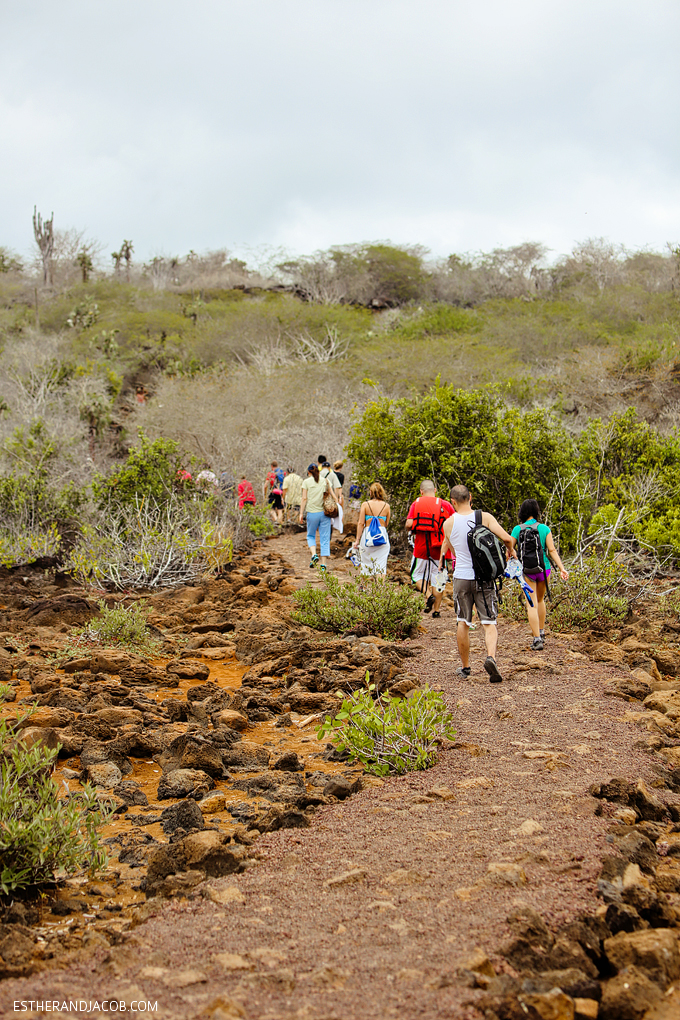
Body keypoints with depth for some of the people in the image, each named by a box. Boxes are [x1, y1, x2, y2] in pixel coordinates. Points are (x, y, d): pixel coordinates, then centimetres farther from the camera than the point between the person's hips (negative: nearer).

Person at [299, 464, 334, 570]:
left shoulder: (306, 482, 1)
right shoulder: (325, 481, 8)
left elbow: (304, 498, -3)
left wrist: (301, 513, -1)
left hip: (312, 513, -2)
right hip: (325, 513, 2)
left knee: (310, 536, 17)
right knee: (325, 539, 5)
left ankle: (314, 554, -8)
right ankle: (323, 564, 1)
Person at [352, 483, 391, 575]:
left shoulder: (365, 505, 0)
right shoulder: (386, 506, 3)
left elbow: (361, 523, -2)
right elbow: (386, 524, 6)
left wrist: (357, 540, 0)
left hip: (367, 535, 0)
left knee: (366, 564, 10)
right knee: (380, 566, 3)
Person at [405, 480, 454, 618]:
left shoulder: (416, 503, -1)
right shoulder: (445, 504, 0)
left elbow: (408, 525, -11)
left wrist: (412, 531, 10)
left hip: (421, 548, -1)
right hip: (439, 548, 1)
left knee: (418, 575, 14)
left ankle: (428, 595, -11)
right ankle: (436, 609, 9)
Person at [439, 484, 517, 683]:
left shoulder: (449, 523, -2)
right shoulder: (485, 517, -5)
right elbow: (507, 538, -12)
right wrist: (510, 549, 9)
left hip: (462, 578, 1)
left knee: (463, 624, 13)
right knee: (489, 623, 2)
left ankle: (465, 668, 21)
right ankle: (491, 656, -23)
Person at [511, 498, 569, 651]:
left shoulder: (517, 529, -3)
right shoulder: (544, 529, -3)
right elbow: (552, 550, -7)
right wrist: (562, 568, -6)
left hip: (526, 571, -2)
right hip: (543, 569, 2)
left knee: (532, 604, -1)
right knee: (540, 600, 23)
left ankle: (537, 639, -10)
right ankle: (541, 632, 32)